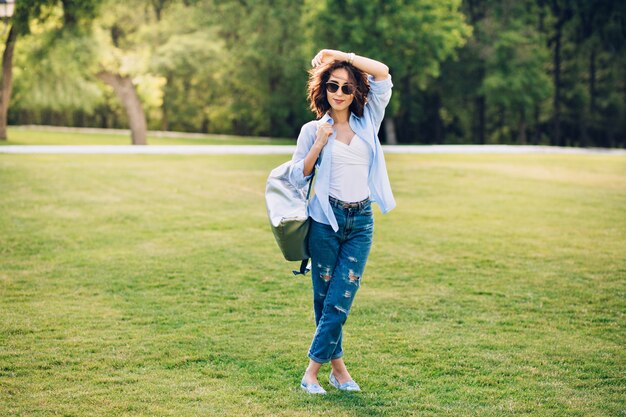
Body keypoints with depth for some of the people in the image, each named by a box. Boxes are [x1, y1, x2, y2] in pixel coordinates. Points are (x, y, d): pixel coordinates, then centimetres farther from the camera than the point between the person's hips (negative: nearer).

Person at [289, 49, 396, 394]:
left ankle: (313, 370, 2)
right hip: (325, 220, -1)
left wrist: (340, 55, 0)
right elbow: (297, 178, 1)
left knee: (340, 300, -5)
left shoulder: (367, 122, 8)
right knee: (325, 297, 4)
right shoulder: (313, 130, 3)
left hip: (361, 222, 1)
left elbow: (383, 73, 0)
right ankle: (337, 366, 15)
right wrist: (319, 145, -11)